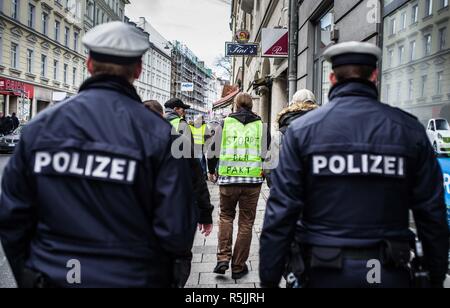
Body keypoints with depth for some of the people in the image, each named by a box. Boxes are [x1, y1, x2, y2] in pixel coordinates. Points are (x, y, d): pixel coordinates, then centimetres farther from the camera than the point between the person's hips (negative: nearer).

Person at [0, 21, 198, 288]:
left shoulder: (39, 126, -6)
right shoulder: (158, 134, -16)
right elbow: (178, 232, -18)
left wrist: (26, 275, 13)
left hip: (52, 276, 2)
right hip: (132, 278, -2)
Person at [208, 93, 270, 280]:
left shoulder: (224, 124, 3)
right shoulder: (261, 125, 5)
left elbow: (213, 150, 7)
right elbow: (267, 152, 10)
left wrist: (211, 171, 23)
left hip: (227, 180, 0)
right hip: (253, 180, 0)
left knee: (226, 216, 20)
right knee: (246, 223, 9)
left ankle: (223, 258, 8)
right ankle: (238, 267, 16)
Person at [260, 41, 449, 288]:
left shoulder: (302, 129, -6)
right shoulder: (409, 129, -1)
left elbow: (281, 211, -9)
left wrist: (269, 279, -2)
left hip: (324, 271, 0)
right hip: (389, 274, 0)